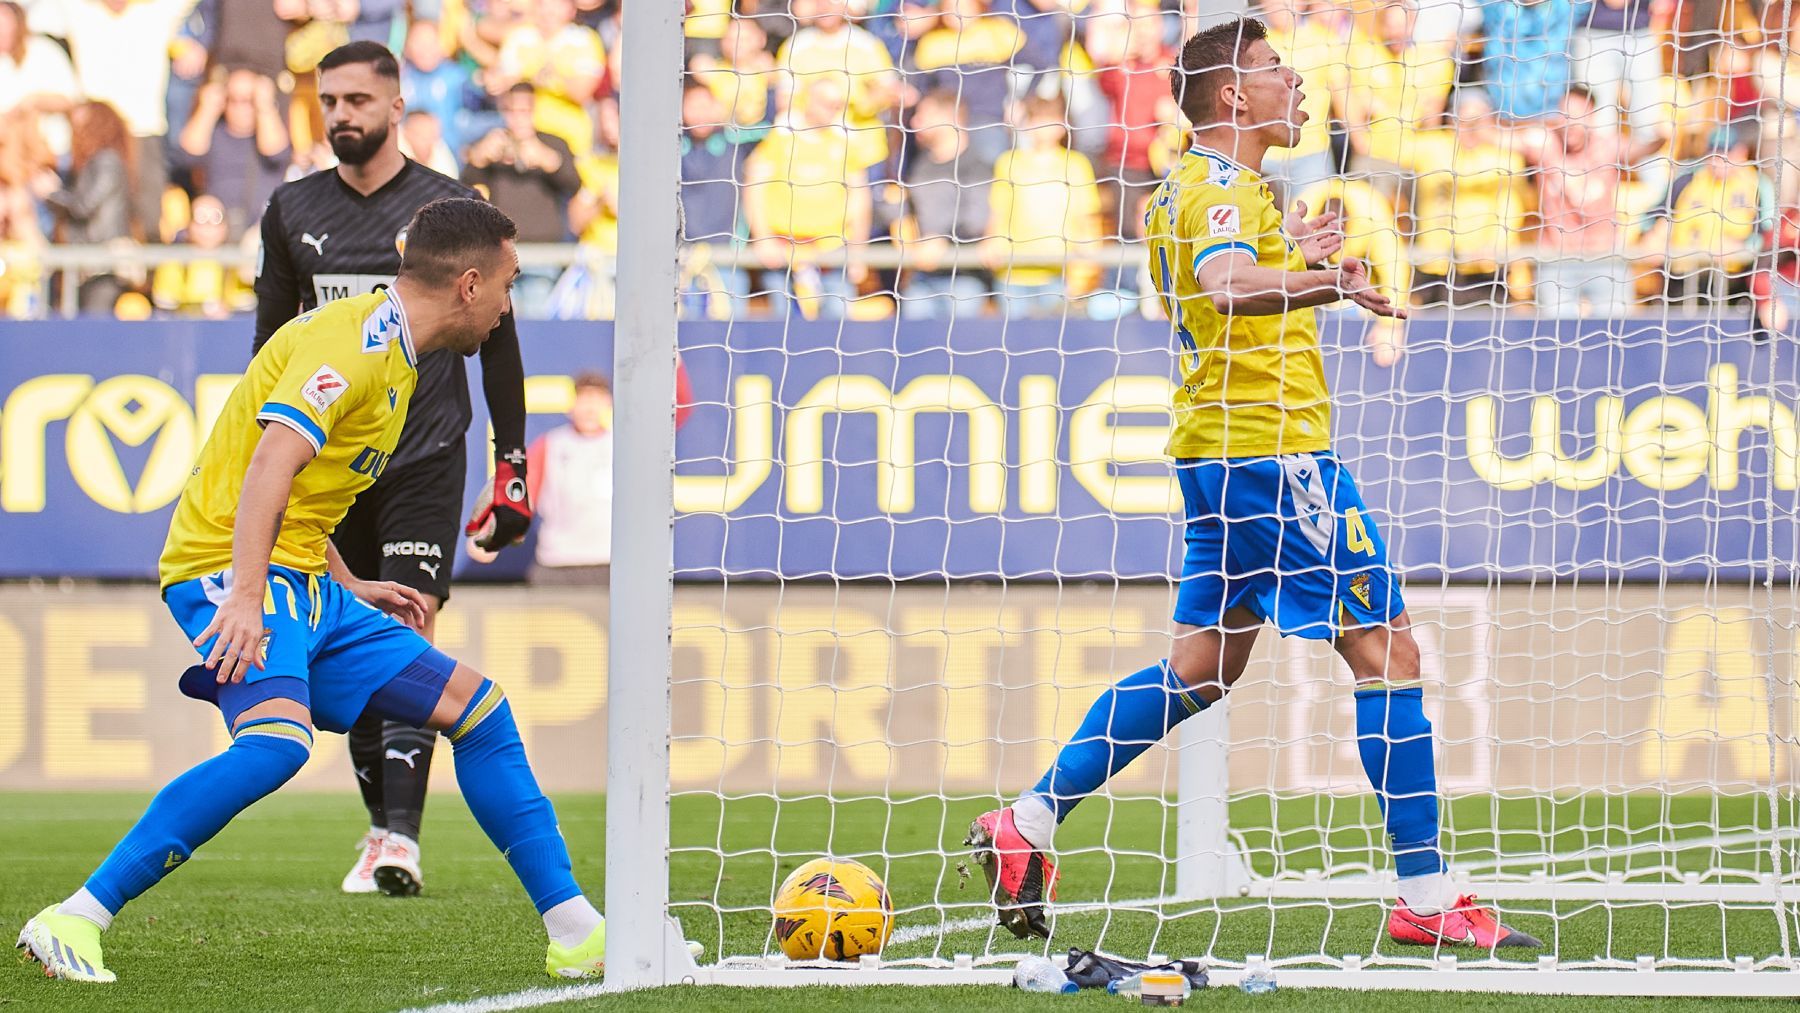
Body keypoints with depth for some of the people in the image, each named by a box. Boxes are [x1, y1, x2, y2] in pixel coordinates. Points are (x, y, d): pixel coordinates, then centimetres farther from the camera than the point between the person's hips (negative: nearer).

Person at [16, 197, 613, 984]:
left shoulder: (392, 354, 19)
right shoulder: (354, 343, -13)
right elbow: (272, 459, -27)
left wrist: (349, 589, 31)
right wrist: (246, 596, -37)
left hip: (303, 585, 10)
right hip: (230, 569, -10)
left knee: (479, 711, 9)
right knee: (277, 741, -34)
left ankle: (577, 934, 14)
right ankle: (72, 923, -31)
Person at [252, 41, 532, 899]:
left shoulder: (449, 208, 1)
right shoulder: (293, 211, 10)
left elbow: (496, 339, 6)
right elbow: (271, 344, 18)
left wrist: (512, 464, 2)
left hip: (424, 457, -4)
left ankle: (401, 841, -22)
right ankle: (380, 828, 16)